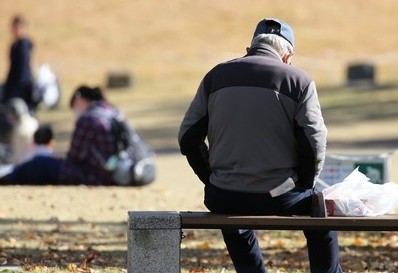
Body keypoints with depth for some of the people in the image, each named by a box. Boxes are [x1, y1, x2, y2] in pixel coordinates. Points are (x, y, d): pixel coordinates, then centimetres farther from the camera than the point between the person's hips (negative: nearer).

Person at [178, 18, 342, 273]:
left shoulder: (215, 76, 8)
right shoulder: (299, 80, -1)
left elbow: (188, 137, 7)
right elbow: (314, 144, -6)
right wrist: (304, 185, 10)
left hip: (223, 198, 2)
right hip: (278, 198, -2)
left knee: (231, 212, 39)